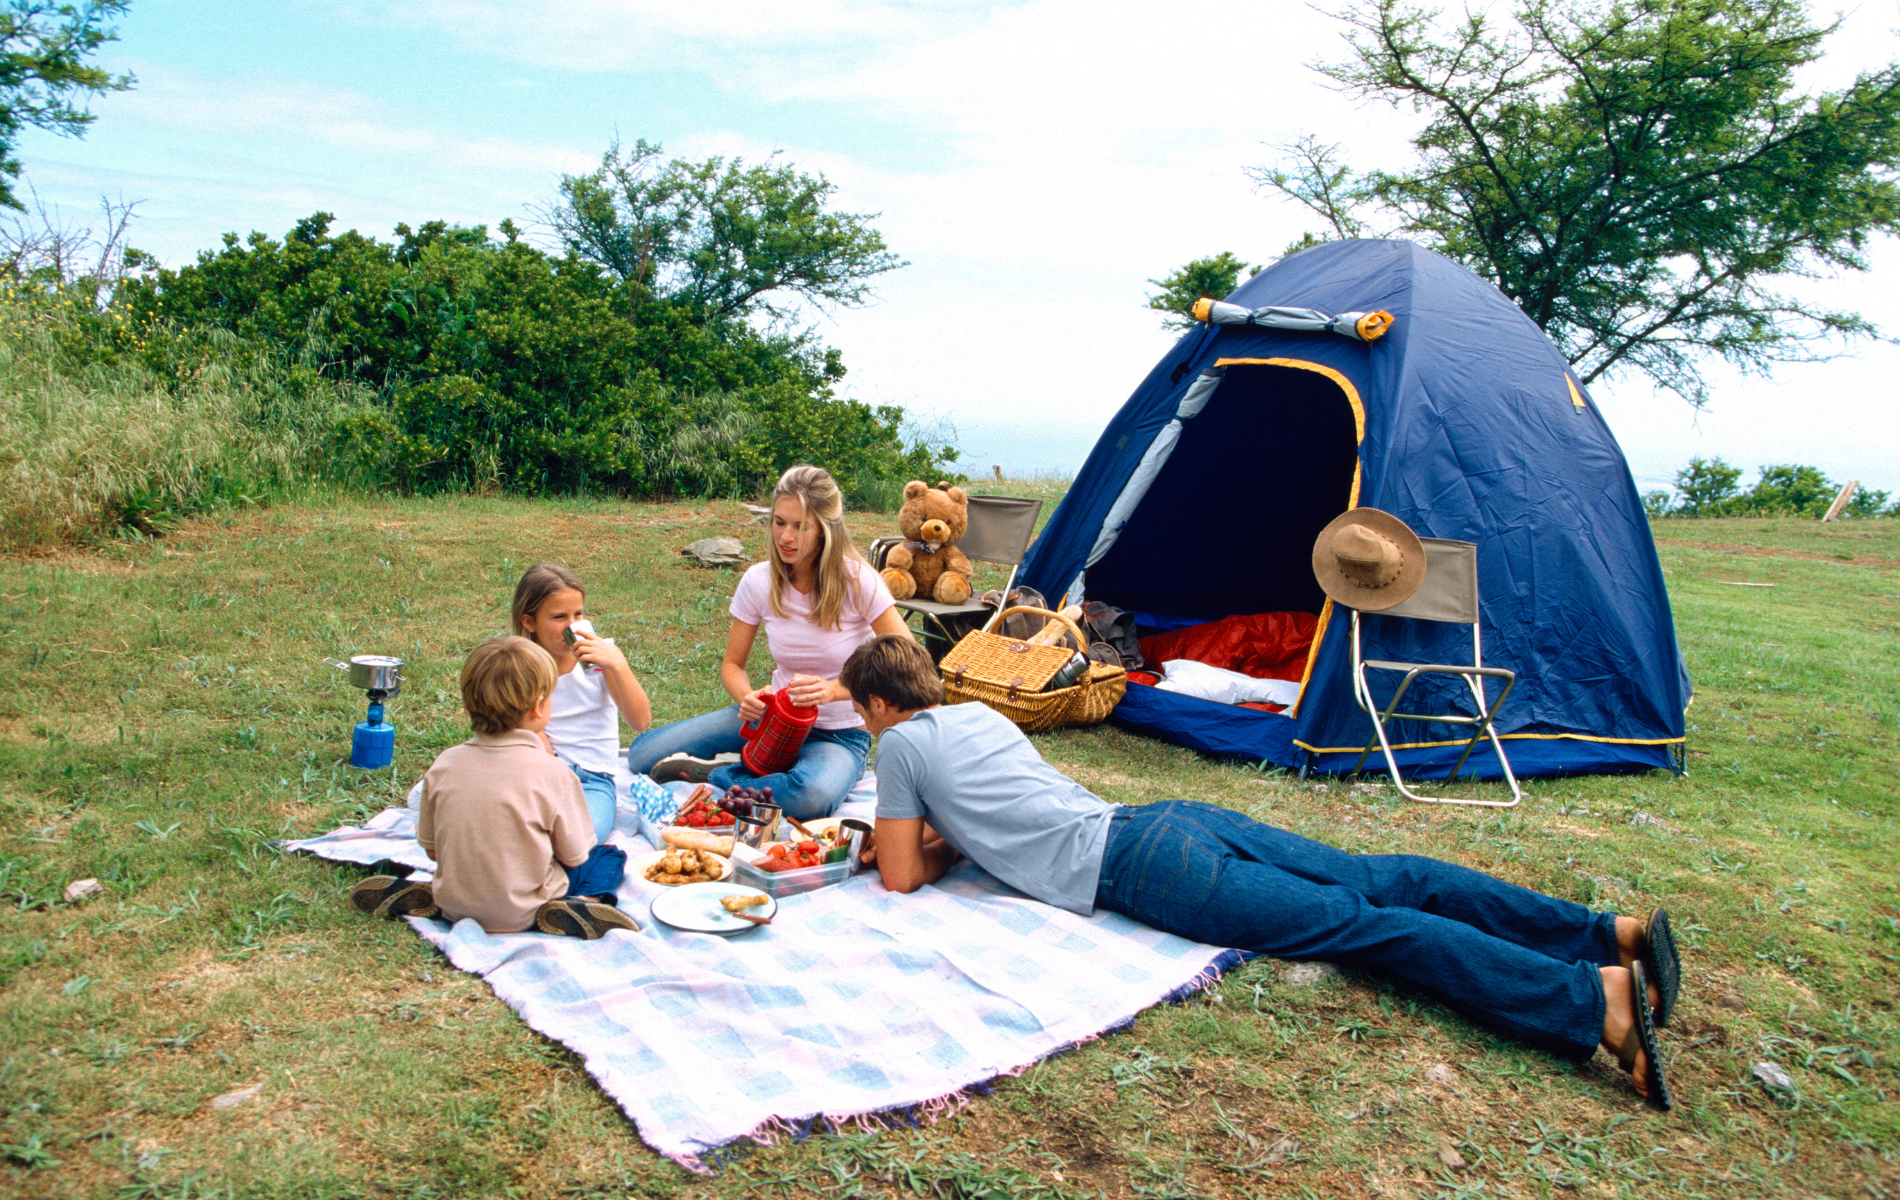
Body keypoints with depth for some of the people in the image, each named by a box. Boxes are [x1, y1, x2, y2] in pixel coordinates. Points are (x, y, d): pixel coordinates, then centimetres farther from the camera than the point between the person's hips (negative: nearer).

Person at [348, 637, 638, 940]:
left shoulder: (444, 765, -6)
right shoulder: (553, 772, -18)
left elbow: (431, 848, 4)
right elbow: (575, 856, -8)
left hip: (454, 908, 5)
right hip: (522, 915, -5)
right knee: (610, 856, 13)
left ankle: (420, 896, 11)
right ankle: (581, 905, -14)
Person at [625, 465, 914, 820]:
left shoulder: (857, 580, -16)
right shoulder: (759, 581, -5)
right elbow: (732, 664, 5)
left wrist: (834, 690, -30)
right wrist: (747, 698, -19)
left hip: (840, 733, -3)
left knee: (812, 797, -40)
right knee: (643, 755, -10)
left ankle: (717, 774, -14)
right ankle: (754, 768, 2)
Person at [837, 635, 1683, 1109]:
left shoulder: (903, 744, 2)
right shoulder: (976, 711, 25)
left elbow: (902, 880, 4)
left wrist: (905, 850, 25)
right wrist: (917, 835, 32)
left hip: (1138, 871, -7)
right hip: (1163, 821, 7)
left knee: (1358, 924, -15)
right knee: (1374, 885, 2)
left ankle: (1597, 997, -21)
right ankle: (1608, 930, -2)